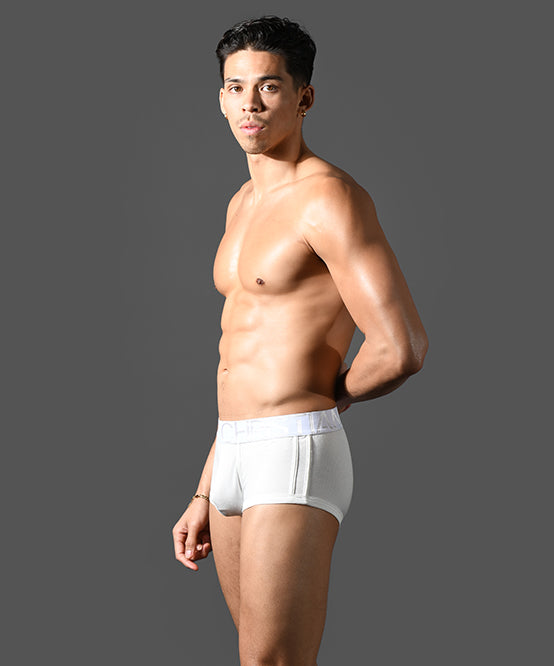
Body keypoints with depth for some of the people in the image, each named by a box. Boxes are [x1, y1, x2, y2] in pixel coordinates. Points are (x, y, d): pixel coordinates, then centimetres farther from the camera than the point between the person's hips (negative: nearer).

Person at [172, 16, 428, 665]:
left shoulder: (331, 197, -12)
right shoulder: (244, 204, 17)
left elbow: (401, 349, -21)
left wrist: (328, 397, -1)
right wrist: (203, 497, 19)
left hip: (298, 462, -9)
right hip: (236, 463, 9)